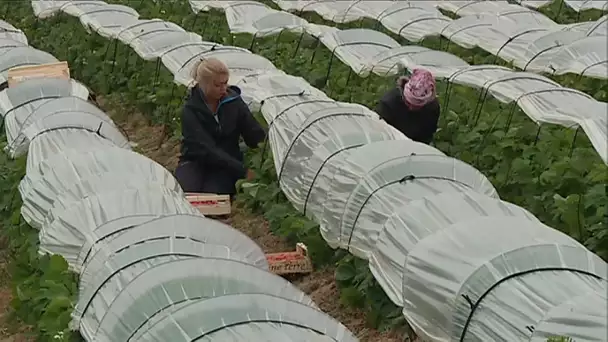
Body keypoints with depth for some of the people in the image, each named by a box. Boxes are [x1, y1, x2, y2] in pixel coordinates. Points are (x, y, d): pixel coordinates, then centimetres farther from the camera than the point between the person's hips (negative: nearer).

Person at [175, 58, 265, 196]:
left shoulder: (233, 101, -6)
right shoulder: (191, 110, -15)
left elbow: (255, 134, -2)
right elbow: (206, 149, -24)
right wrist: (243, 171, -29)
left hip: (227, 165, 1)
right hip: (196, 162, -1)